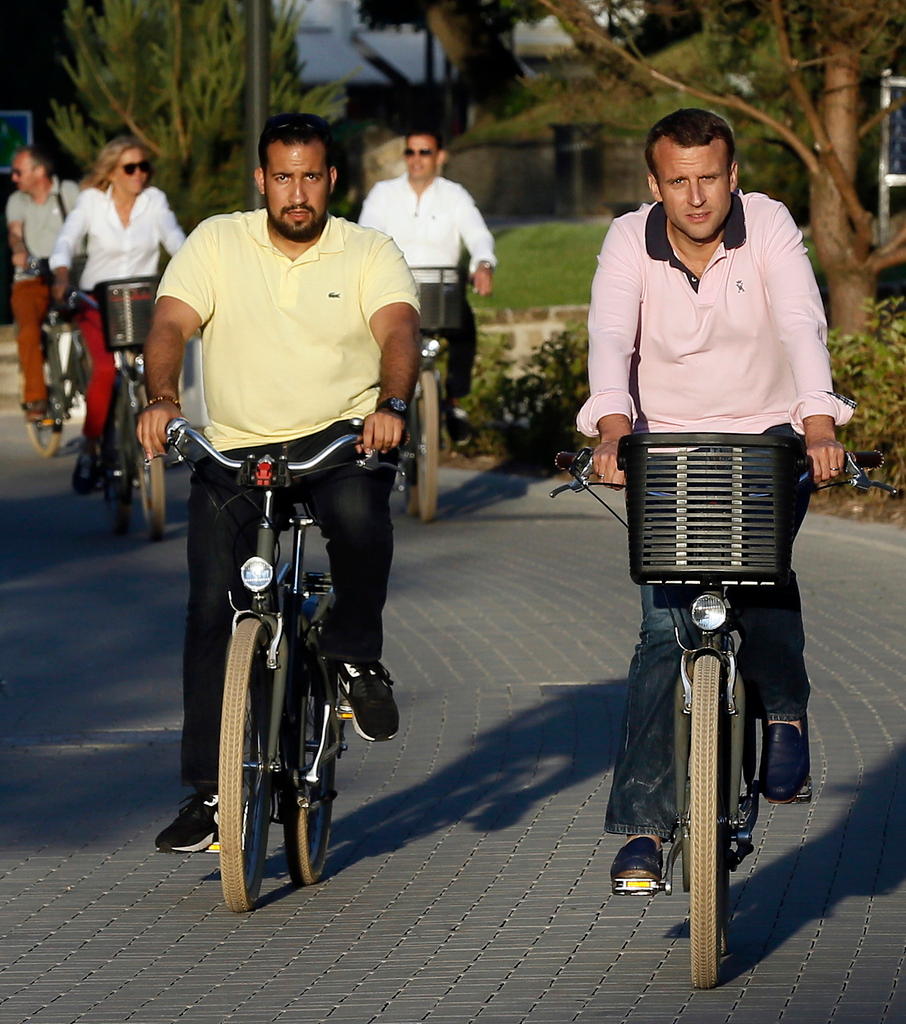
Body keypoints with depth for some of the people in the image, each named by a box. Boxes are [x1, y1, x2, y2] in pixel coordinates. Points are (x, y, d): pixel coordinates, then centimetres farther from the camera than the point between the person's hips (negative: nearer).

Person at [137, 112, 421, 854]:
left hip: (340, 438, -1)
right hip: (234, 447, 1)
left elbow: (399, 330, -15)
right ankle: (207, 792, 0)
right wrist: (163, 398, -29)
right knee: (213, 610, -7)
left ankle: (356, 654, -7)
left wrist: (391, 406, -36)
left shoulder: (371, 255, 2)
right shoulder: (216, 244, 4)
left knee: (359, 514, -35)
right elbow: (171, 324, -7)